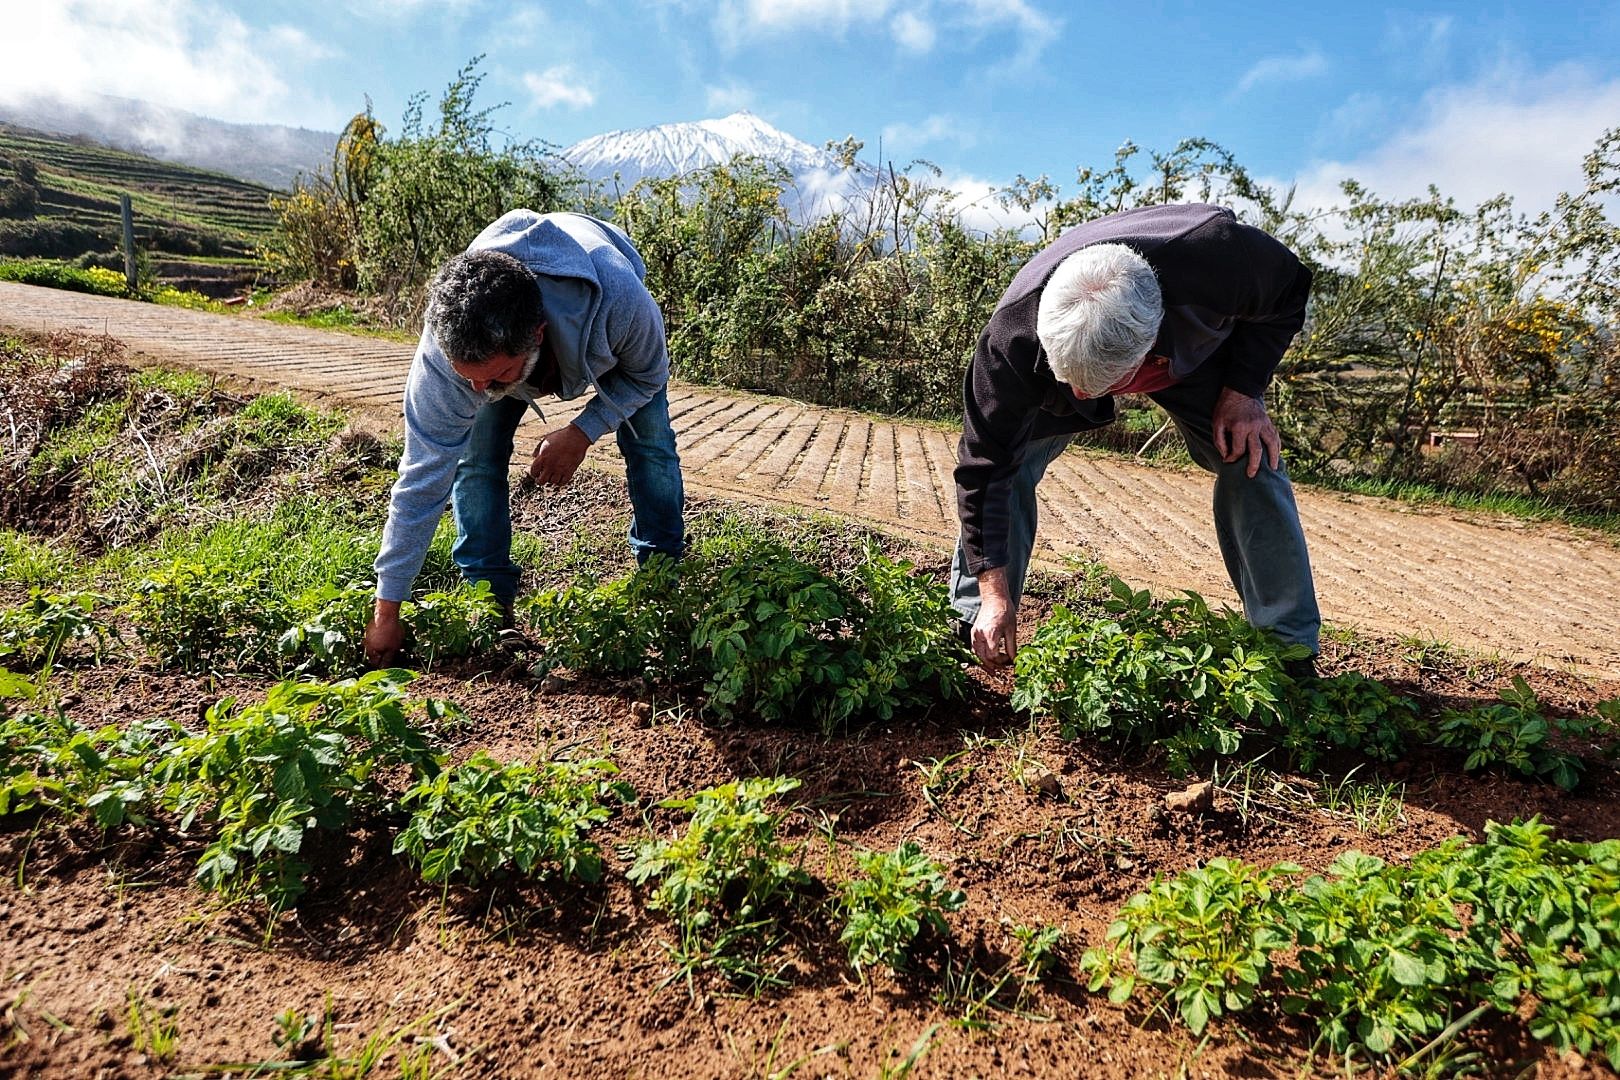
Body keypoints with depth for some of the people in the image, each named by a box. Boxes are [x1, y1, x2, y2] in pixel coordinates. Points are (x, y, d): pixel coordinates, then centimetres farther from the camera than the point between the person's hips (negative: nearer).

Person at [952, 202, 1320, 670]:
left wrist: (1243, 390, -27)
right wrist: (995, 597, -33)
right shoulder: (1012, 338, -42)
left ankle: (1288, 648, 3)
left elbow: (1288, 292, -16)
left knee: (1252, 463, -12)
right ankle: (971, 623, -2)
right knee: (1007, 464, -19)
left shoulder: (1221, 256, -43)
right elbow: (984, 465, -33)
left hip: (1195, 348, 1)